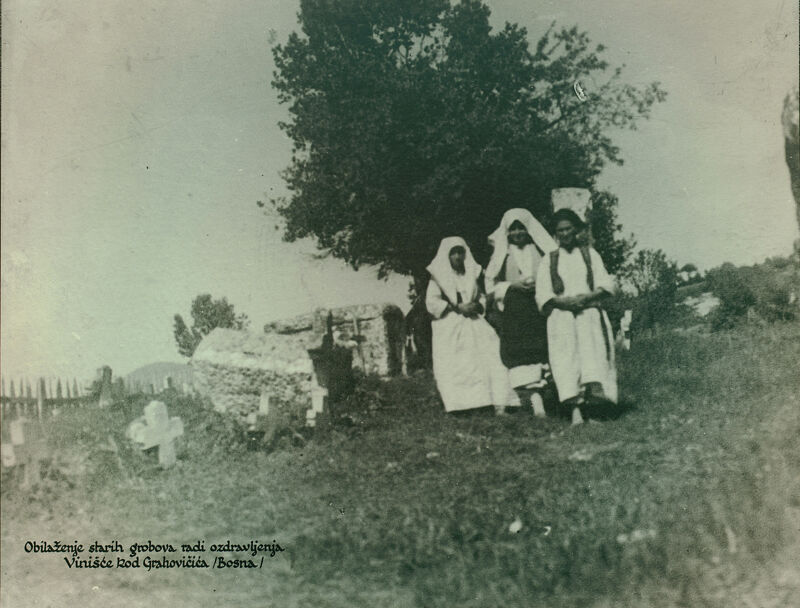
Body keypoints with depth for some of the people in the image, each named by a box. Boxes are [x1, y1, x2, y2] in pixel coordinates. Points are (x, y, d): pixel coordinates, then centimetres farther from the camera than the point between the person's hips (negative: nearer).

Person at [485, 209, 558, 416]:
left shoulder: (541, 250, 11)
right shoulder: (502, 253, 12)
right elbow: (492, 284, 10)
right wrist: (513, 286, -7)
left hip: (540, 308, 1)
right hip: (513, 312, -1)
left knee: (541, 351, -6)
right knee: (520, 353, -13)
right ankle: (536, 402, -17)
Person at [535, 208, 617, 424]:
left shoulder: (590, 254, 18)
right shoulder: (549, 260, 16)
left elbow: (606, 284, 9)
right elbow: (542, 295, 6)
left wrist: (587, 297, -9)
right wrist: (562, 301, -12)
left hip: (589, 310, 1)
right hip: (561, 314, -1)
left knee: (591, 345, -26)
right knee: (566, 353, -17)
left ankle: (594, 386, -38)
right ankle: (575, 409, -25)